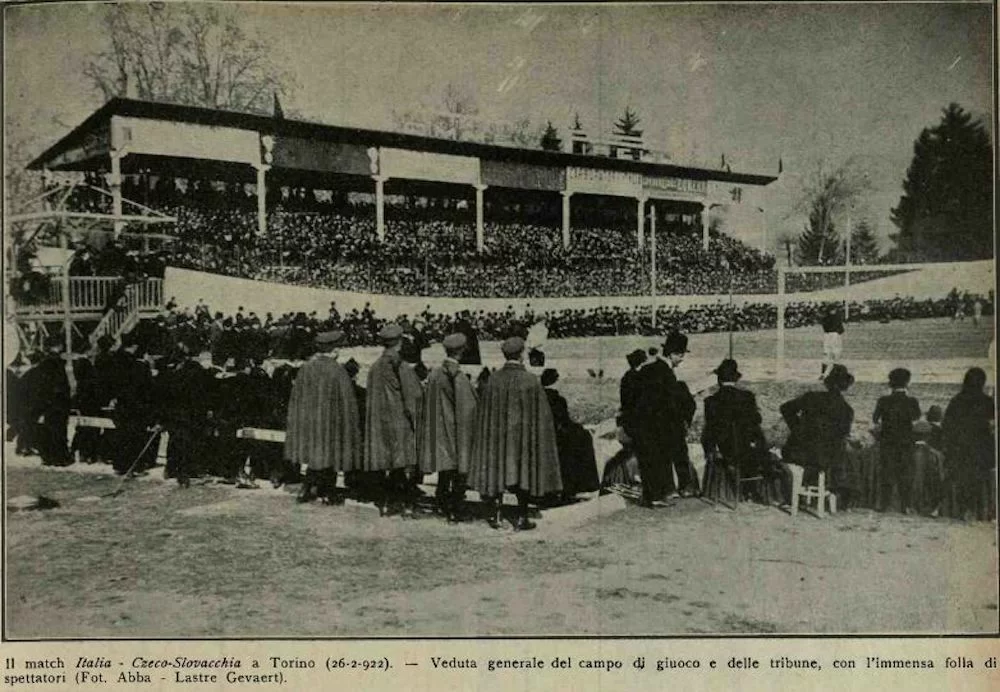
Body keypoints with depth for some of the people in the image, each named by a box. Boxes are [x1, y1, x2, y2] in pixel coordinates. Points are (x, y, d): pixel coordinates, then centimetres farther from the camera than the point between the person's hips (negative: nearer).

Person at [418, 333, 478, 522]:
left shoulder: (433, 375, -1)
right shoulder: (459, 378, -21)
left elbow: (427, 405, 7)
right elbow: (466, 411, -18)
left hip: (439, 431, 6)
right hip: (455, 430, -6)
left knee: (445, 468, 20)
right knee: (458, 470, 4)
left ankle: (442, 503, 30)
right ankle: (454, 511, 9)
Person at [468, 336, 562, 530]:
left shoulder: (492, 380, -5)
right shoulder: (530, 380, -13)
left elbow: (483, 412, 3)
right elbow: (541, 414, -9)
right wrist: (540, 433, 3)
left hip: (497, 434, 3)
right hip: (523, 434, -3)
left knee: (497, 471, 14)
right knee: (524, 471, 8)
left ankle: (495, 514, 13)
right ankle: (521, 518, 10)